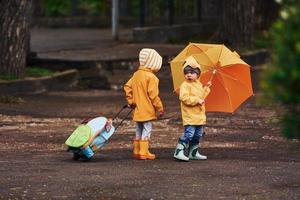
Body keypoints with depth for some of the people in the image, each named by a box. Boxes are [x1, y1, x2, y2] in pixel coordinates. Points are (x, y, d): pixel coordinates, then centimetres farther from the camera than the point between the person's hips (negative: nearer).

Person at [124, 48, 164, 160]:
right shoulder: (151, 77, -16)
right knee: (147, 130, -3)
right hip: (147, 110, -8)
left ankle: (137, 151, 20)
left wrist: (130, 101, 16)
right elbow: (153, 95, -17)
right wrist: (160, 108, -10)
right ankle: (144, 152, -5)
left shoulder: (136, 74, 9)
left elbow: (127, 87, 11)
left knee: (139, 130, 15)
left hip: (137, 110, 8)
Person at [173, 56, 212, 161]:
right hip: (189, 116, -9)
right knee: (189, 134, -16)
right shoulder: (185, 85, -10)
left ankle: (193, 153, 23)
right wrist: (197, 100, -23)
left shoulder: (199, 84, 16)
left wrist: (206, 88, 20)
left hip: (199, 115, 9)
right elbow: (184, 98, -22)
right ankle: (179, 152, -14)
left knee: (197, 135, 13)